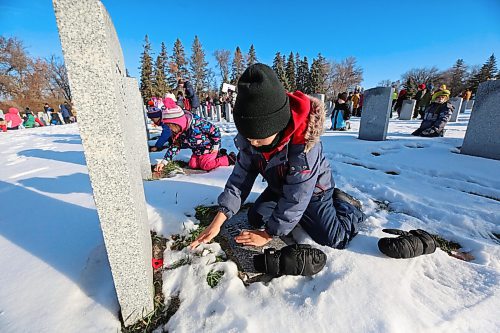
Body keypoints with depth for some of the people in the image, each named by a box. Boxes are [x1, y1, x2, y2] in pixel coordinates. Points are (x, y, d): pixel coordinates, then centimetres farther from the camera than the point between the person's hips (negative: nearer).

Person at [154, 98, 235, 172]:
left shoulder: (197, 123, -33)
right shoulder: (176, 132, -11)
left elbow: (215, 130, -24)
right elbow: (174, 146, -2)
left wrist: (216, 146, -16)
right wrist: (164, 161, -8)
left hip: (209, 147, -8)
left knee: (205, 165, -17)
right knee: (192, 164, 4)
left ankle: (229, 159, -2)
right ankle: (218, 155, 10)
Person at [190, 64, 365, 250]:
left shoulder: (304, 144, -41)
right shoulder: (249, 137, -23)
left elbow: (296, 197, -33)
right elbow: (241, 177, -19)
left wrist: (268, 234, -24)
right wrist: (218, 221, -24)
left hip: (312, 189, -5)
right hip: (279, 187, 6)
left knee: (334, 239, -9)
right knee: (256, 218, 2)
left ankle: (350, 209, 23)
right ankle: (300, 215, 21)